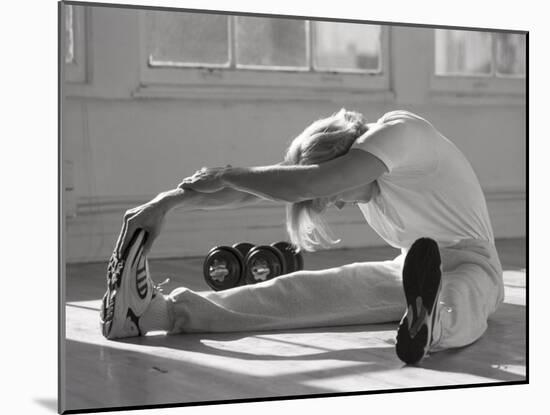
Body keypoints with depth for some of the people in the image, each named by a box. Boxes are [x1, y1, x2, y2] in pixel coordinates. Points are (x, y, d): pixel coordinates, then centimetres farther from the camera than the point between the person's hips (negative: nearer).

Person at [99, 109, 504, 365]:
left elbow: (311, 183, -35)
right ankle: (162, 311, -32)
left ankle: (433, 321, -80)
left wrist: (227, 176, -23)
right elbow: (259, 186, -1)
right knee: (305, 288, -17)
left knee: (457, 298, -44)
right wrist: (168, 202, -11)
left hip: (469, 260, -5)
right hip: (413, 267, 5)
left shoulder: (400, 132, -23)